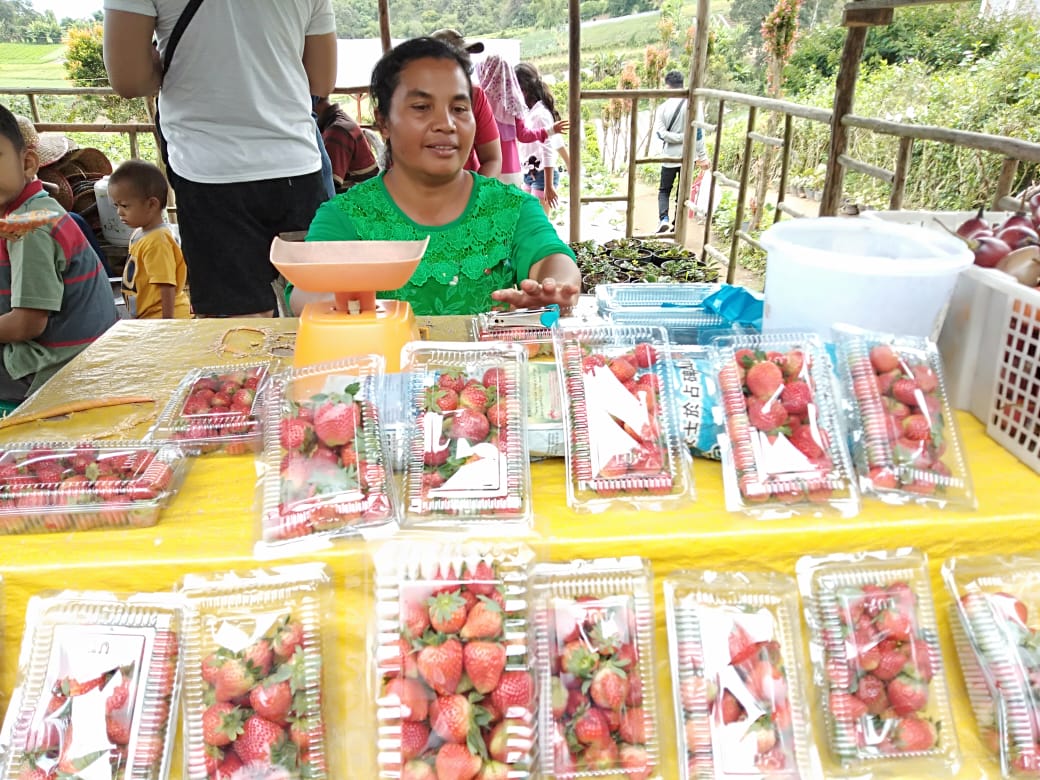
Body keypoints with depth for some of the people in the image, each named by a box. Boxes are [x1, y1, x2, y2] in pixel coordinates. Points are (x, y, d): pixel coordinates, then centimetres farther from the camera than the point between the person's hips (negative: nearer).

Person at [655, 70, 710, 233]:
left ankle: (664, 218, -10)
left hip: (669, 156, 0)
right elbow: (697, 133, -11)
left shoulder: (664, 106, -4)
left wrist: (679, 138, -6)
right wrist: (702, 156, -7)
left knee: (664, 190, 14)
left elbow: (660, 132, -12)